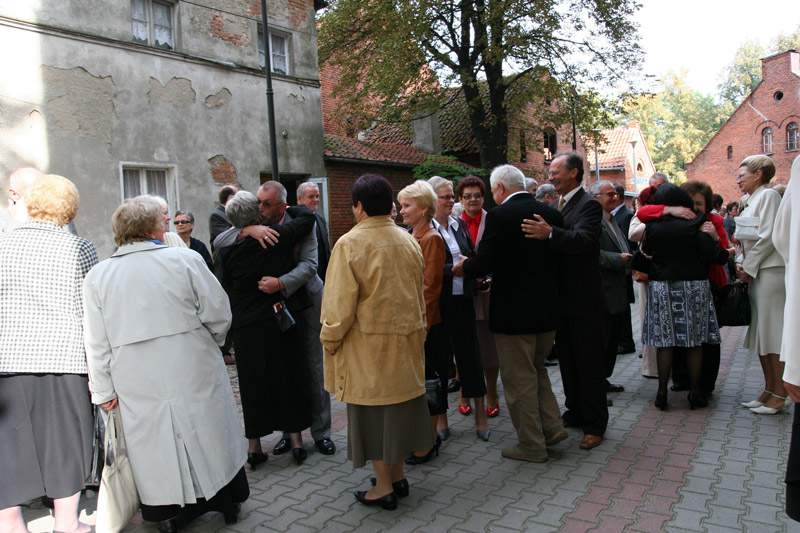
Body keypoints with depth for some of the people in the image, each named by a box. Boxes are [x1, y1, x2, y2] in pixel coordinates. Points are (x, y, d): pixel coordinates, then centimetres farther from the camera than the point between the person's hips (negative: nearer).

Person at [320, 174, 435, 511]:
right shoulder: (408, 241, 2)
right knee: (399, 404, 17)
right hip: (406, 341, 6)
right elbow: (420, 293, 11)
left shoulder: (350, 244, -16)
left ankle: (384, 487, 17)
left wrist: (329, 341, -2)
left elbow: (339, 302, -15)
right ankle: (398, 476, 30)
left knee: (371, 411, 7)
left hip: (367, 344, -6)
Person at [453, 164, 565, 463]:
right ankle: (552, 428, 26)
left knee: (519, 379, 7)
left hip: (514, 312, -7)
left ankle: (531, 445, 19)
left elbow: (485, 262, -18)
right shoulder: (551, 213, 6)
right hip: (547, 311, 7)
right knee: (537, 369, 25)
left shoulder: (500, 215, -15)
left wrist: (463, 267, 3)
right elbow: (557, 258, 11)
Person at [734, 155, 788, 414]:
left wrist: (749, 267, -12)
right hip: (756, 273, 9)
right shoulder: (752, 201, 19)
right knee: (761, 332, 11)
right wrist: (741, 262, 4)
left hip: (770, 272, -9)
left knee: (774, 333, -5)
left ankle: (780, 394, 2)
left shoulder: (768, 195, -8)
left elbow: (768, 237, -16)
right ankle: (769, 390, 19)